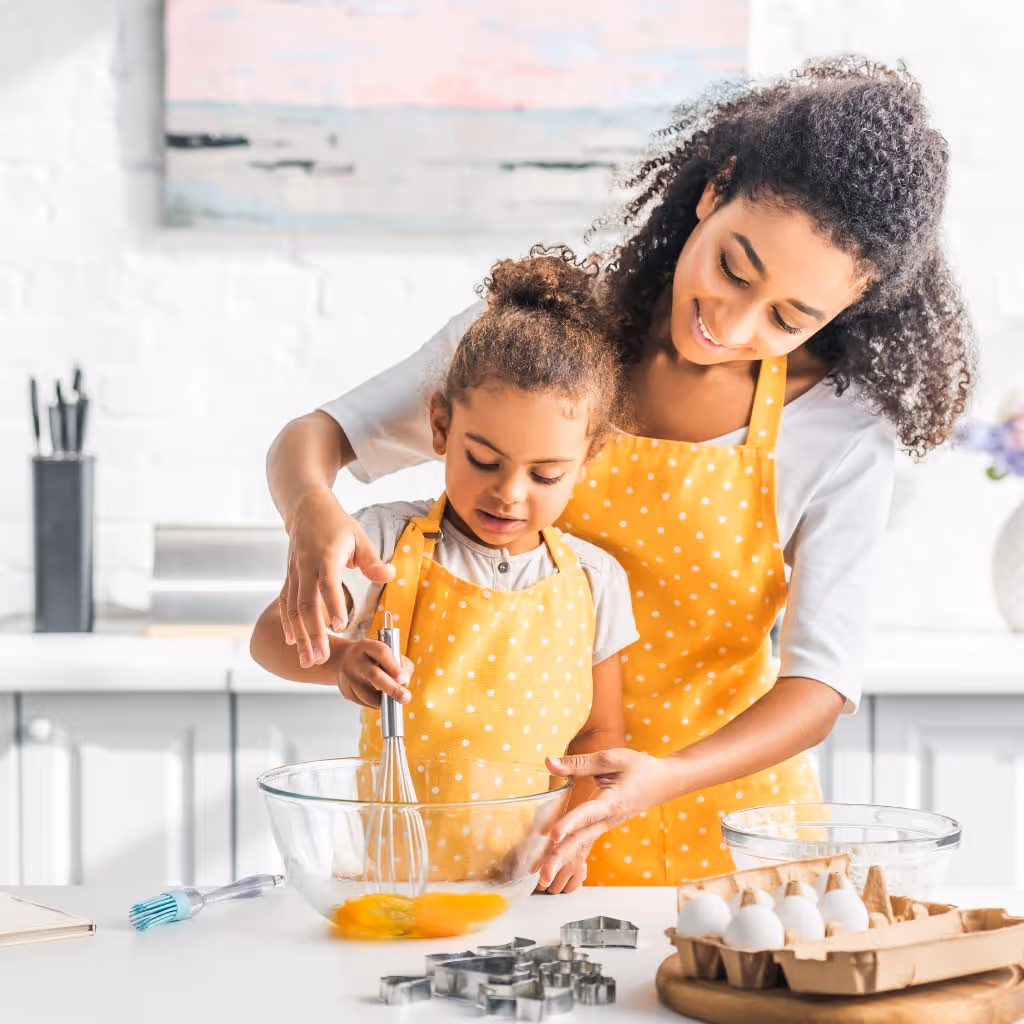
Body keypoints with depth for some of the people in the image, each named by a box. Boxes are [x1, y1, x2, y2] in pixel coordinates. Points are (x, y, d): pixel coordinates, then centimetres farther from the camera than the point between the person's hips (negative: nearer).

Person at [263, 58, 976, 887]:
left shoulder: (844, 432, -11)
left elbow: (823, 681, -12)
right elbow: (315, 437, -3)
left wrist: (663, 781, -31)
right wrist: (313, 510, -27)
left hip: (713, 798, -1)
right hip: (516, 798, 1)